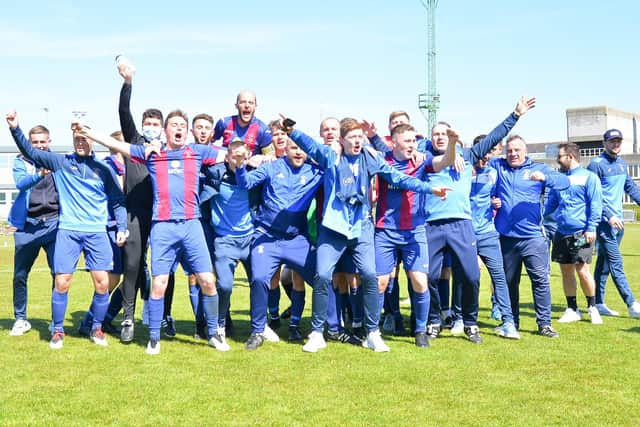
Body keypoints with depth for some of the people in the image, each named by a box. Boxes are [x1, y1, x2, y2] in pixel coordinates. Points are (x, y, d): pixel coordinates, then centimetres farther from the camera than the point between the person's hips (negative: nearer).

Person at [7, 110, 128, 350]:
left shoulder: (104, 170, 9)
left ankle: (97, 329, 14)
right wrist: (15, 129, -9)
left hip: (97, 233, 0)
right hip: (67, 231, 0)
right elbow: (30, 152, 5)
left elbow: (118, 202, 11)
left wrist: (122, 228, 0)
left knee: (102, 283, -5)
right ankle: (57, 331, 13)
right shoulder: (59, 162, 9)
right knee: (62, 282, -4)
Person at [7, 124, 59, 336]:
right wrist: (39, 174, -34)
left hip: (54, 224, 0)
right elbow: (20, 183, -14)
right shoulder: (21, 161, 4)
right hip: (28, 225, 0)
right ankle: (20, 320, 21)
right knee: (20, 275, 4)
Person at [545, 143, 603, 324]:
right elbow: (551, 203, 16)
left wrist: (591, 228, -14)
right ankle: (572, 309, 19)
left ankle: (592, 307, 12)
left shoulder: (588, 177, -3)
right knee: (566, 271, 8)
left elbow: (595, 205, -7)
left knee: (582, 270, -7)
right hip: (561, 232, 6)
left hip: (581, 233, -6)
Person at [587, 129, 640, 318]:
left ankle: (599, 303, 18)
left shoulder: (622, 164, 14)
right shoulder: (597, 164, -9)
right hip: (604, 222, -8)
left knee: (604, 263, 12)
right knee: (616, 264, -8)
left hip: (618, 221, 8)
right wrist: (609, 216, -20)